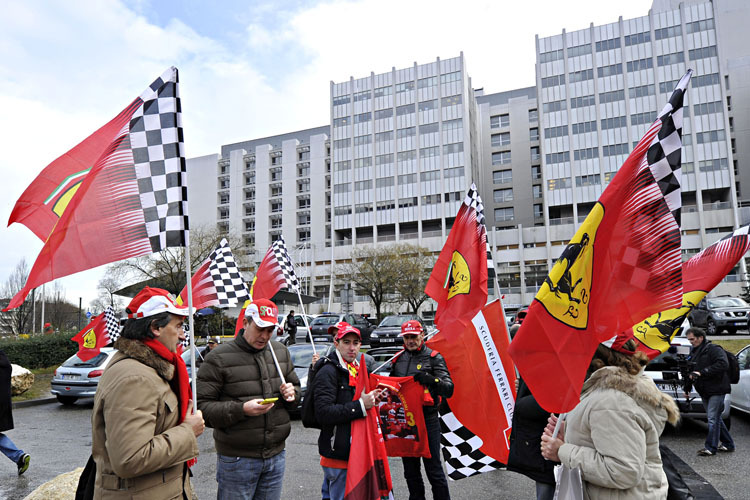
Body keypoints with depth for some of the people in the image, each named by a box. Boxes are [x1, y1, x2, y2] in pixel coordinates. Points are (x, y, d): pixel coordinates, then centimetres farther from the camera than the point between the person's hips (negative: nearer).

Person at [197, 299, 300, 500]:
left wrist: (292, 394, -3)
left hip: (276, 454, 5)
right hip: (237, 459, -5)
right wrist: (241, 409, -26)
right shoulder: (219, 358, -10)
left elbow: (296, 387, 20)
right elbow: (202, 406, -14)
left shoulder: (281, 352, 8)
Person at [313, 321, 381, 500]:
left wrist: (372, 399, 7)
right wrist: (360, 406, -26)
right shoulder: (328, 371, -14)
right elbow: (323, 413, -24)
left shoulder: (360, 368, 14)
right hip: (337, 452, -8)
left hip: (355, 450, 8)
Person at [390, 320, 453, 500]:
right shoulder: (399, 359, 10)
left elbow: (449, 389, -14)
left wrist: (431, 380, -32)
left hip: (427, 420, -5)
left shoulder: (434, 357, -5)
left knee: (433, 469, 1)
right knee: (410, 471, 16)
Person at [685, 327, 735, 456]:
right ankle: (728, 444, 27)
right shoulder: (693, 352, 13)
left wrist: (702, 372, -25)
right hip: (704, 392, 8)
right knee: (715, 418, 15)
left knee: (713, 418, -7)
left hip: (716, 390, -8)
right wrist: (687, 387, 14)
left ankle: (711, 447, -3)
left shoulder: (713, 349, -12)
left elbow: (723, 364, -25)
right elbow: (692, 371, 20)